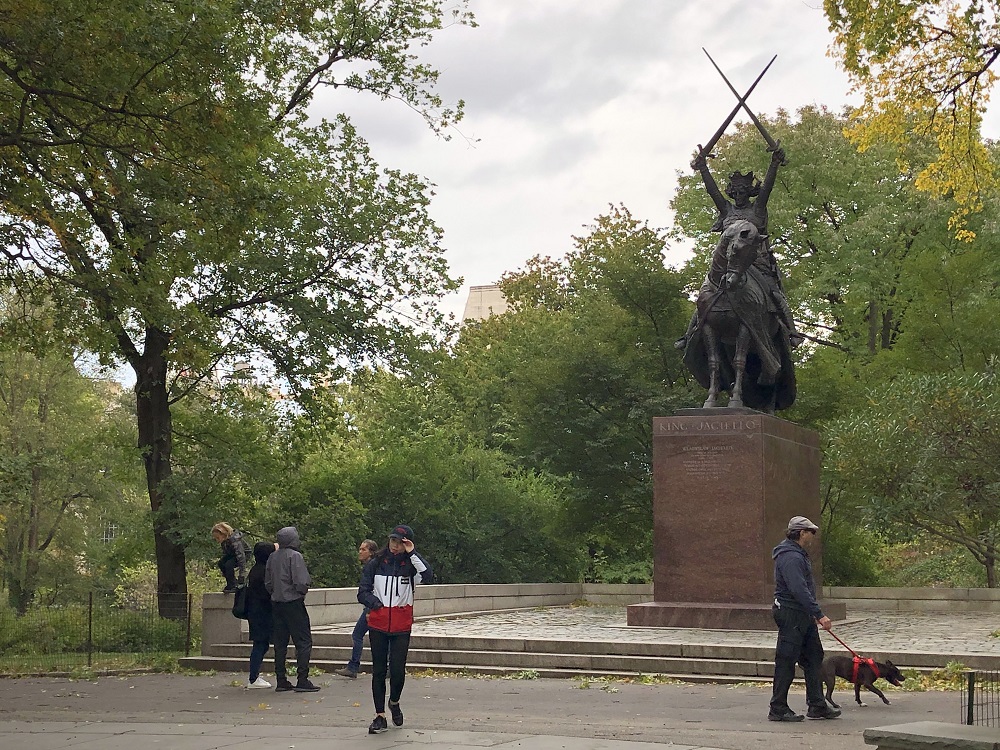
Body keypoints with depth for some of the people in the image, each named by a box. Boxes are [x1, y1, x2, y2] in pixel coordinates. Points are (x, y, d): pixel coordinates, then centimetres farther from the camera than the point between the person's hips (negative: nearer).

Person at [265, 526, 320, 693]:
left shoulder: (272, 557, 7)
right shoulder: (295, 556, -12)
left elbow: (267, 582, 10)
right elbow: (301, 582, -18)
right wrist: (303, 592, 1)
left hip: (276, 604, 7)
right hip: (293, 603, -7)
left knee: (280, 643, 10)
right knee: (303, 641, -2)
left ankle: (281, 681, 12)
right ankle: (302, 681, -8)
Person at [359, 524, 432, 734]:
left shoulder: (410, 565, 0)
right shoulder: (375, 564, 4)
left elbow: (427, 576, -20)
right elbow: (363, 592, 5)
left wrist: (412, 554, -19)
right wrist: (376, 604, -13)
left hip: (401, 626, -1)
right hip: (377, 624, 1)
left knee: (398, 670, -5)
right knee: (379, 670, 4)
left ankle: (394, 702, 26)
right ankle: (380, 716, 12)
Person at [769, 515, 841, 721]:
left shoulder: (799, 554, 17)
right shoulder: (790, 557, -19)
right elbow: (799, 590, -27)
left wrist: (814, 614, 25)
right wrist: (819, 614, -27)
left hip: (803, 616, 11)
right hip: (791, 614, -11)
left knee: (814, 658, 12)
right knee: (786, 662, -4)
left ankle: (817, 706, 17)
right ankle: (778, 709, 2)